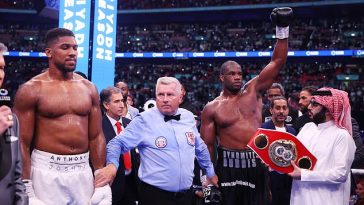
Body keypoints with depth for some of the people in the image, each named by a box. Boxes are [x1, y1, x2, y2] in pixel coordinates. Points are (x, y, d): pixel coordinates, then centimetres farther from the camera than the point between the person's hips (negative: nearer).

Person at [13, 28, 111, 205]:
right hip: (47, 171, -3)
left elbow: (96, 136, 7)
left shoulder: (88, 88, 6)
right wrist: (27, 190, -12)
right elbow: (22, 142, -7)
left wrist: (102, 178, 3)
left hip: (83, 171, 4)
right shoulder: (31, 90, -5)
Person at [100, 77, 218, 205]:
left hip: (186, 194, 5)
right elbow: (118, 143, -10)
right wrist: (112, 164, -28)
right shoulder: (144, 120, -10)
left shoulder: (188, 117, 5)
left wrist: (210, 172, 25)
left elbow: (200, 147, 18)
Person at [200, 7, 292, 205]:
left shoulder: (253, 90, 5)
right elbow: (207, 146, 0)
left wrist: (282, 30, -8)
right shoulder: (212, 108, -2)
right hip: (229, 166, -2)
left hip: (257, 163, 3)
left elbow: (277, 62, 1)